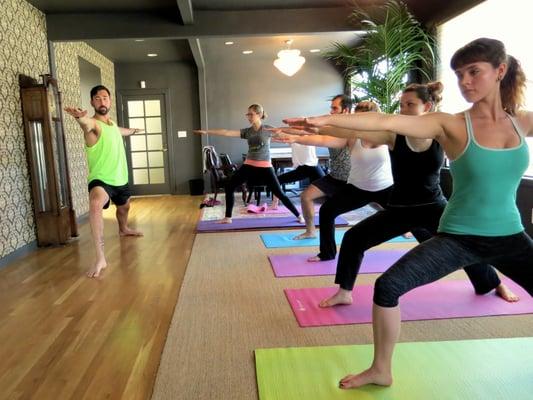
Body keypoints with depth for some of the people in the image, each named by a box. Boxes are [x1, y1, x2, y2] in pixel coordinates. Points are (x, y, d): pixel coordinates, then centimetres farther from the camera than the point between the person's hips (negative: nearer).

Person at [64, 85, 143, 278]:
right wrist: (80, 117, -68)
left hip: (120, 178, 8)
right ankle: (100, 258, -39)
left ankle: (123, 229, 67)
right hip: (100, 179, -8)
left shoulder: (112, 123, 7)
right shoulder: (93, 123, -16)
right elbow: (86, 124, -43)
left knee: (124, 207, 32)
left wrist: (133, 130, 56)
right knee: (95, 204, -38)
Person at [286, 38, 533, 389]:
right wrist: (326, 119, -31)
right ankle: (381, 371, 6)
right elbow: (387, 122, -23)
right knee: (388, 286, -15)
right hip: (458, 238, -3)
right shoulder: (451, 125, -10)